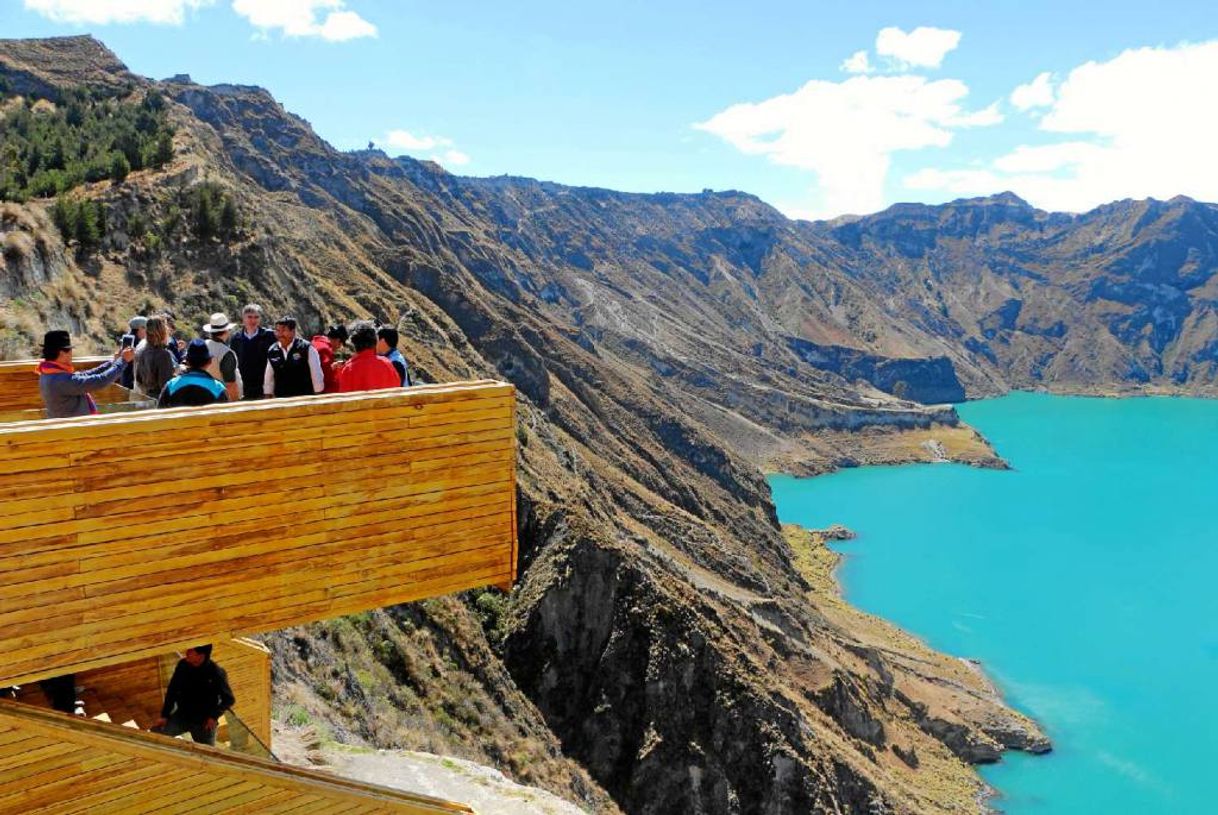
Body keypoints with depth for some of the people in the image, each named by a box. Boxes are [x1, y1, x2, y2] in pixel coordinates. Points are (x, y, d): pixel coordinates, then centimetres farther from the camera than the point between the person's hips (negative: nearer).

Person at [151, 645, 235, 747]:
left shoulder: (216, 673, -18)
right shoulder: (183, 665, -10)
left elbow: (229, 699, -8)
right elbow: (172, 691, 1)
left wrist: (214, 716, -20)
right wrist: (165, 715, -5)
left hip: (204, 722, -3)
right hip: (181, 716, 3)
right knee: (154, 734, -15)